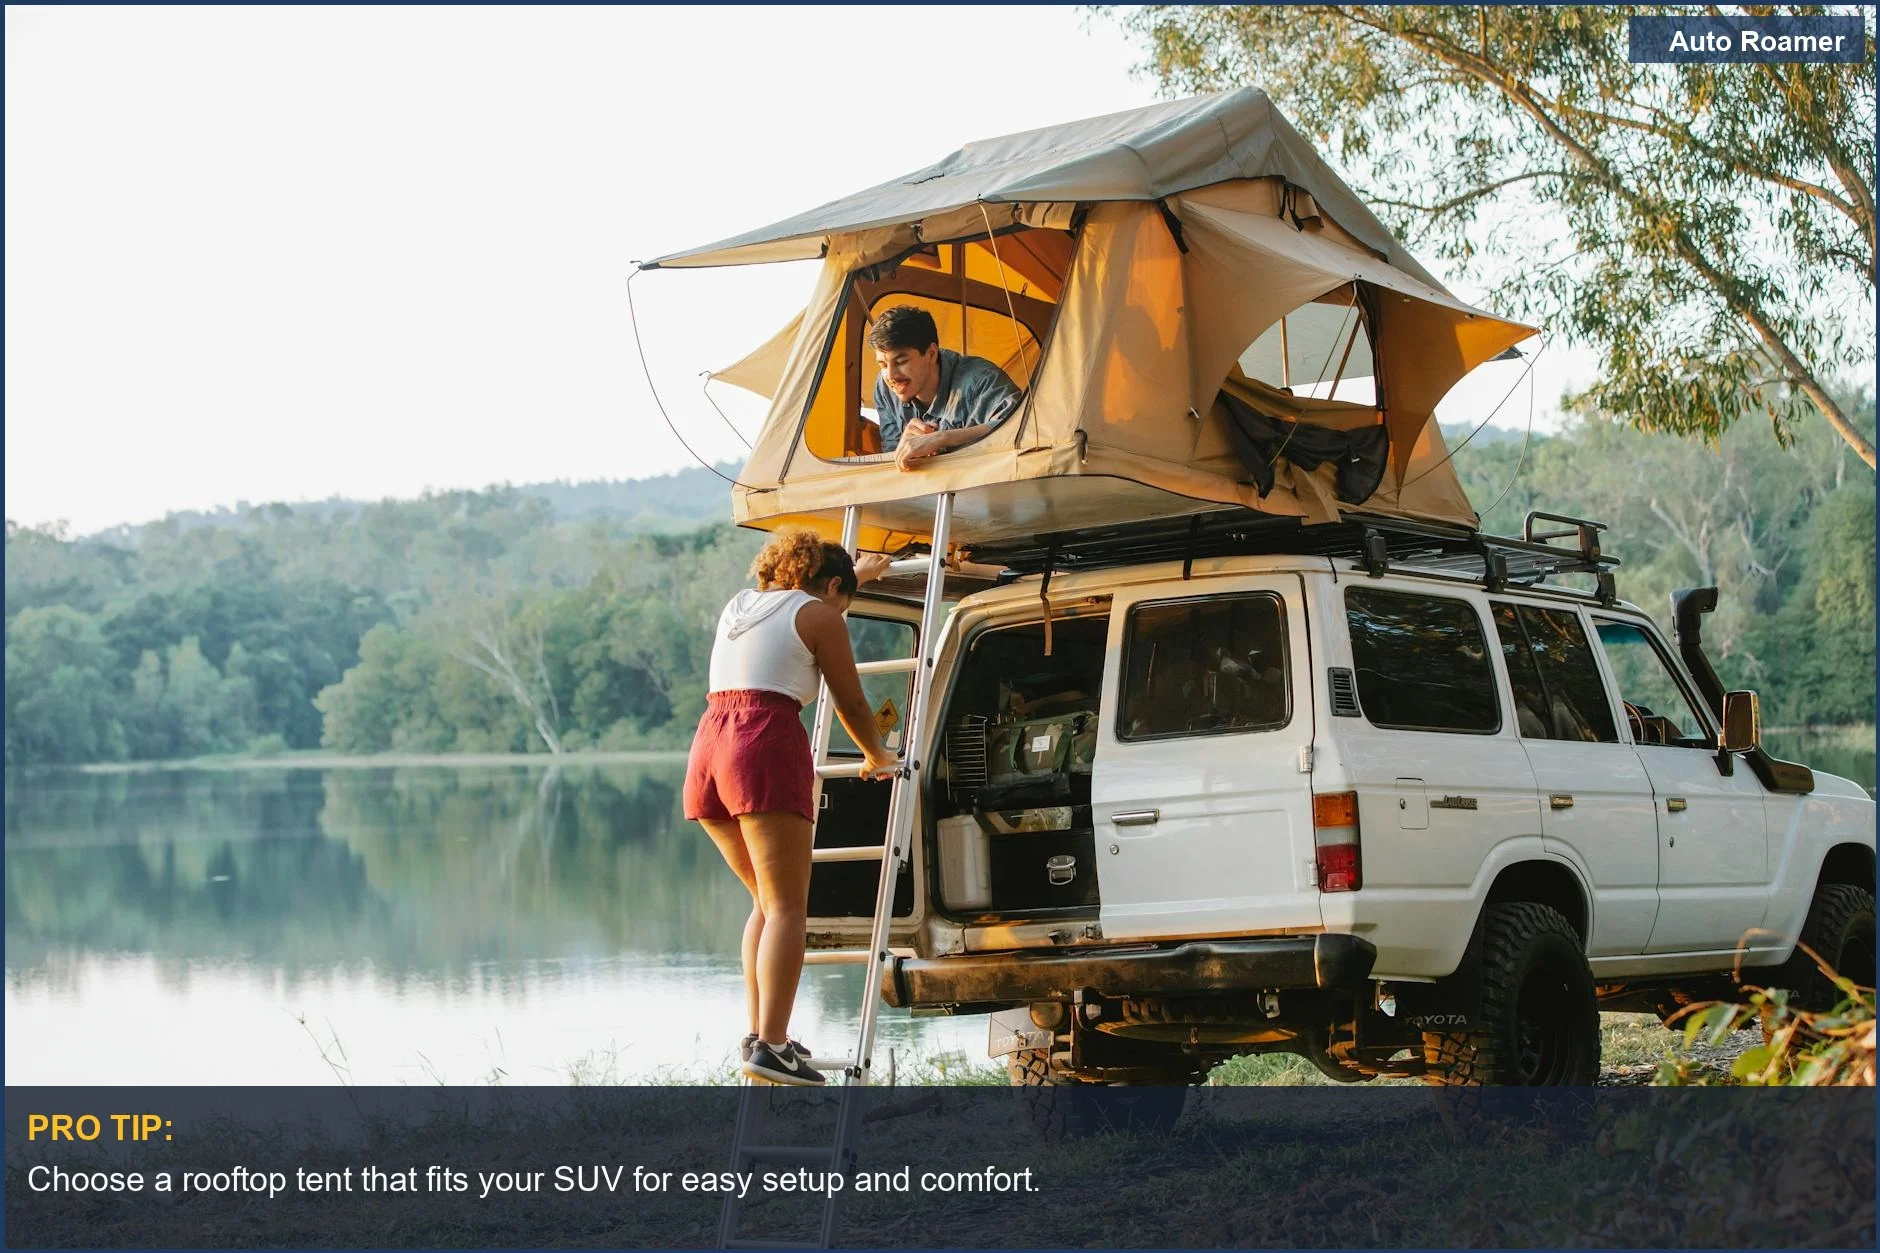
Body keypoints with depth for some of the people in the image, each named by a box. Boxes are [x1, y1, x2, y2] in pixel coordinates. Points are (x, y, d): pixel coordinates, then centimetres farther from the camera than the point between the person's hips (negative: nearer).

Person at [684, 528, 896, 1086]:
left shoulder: (740, 605, 26)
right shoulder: (820, 615, 5)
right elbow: (852, 705, 9)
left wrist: (856, 573, 64)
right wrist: (877, 758, 28)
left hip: (708, 747, 7)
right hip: (768, 750, -7)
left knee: (767, 901, 17)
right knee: (787, 907, -8)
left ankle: (758, 1033, 11)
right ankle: (770, 1046, -19)